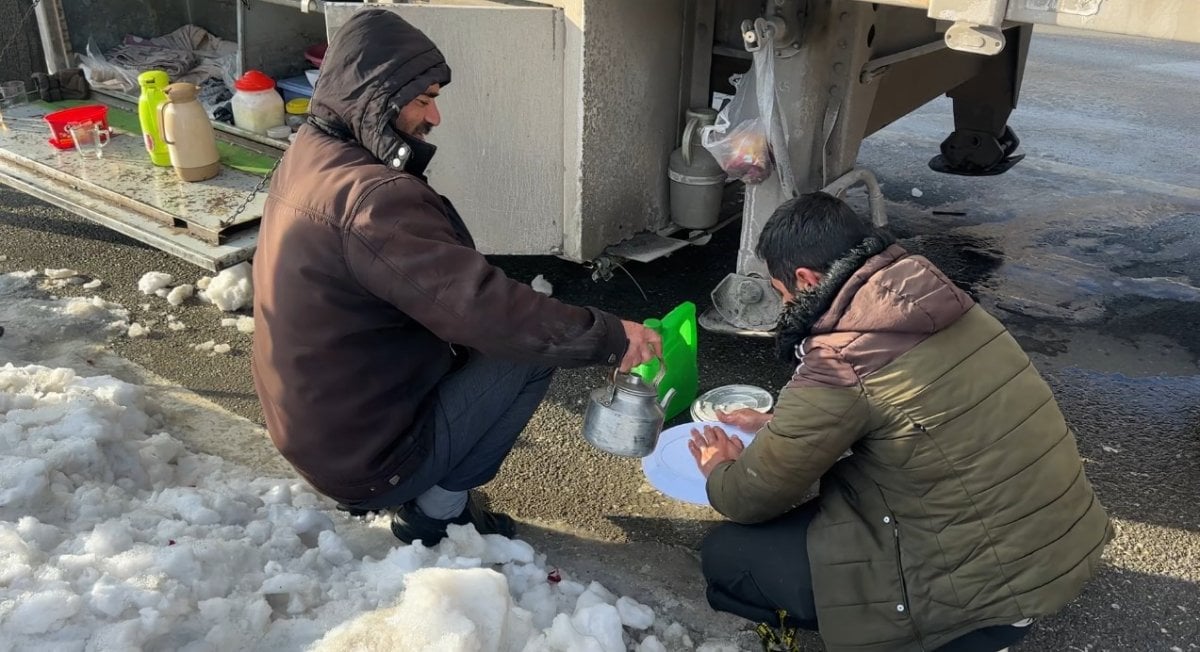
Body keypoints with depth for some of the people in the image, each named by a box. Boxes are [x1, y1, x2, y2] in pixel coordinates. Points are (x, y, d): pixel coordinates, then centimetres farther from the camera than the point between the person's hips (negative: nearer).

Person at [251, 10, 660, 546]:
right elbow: (482, 308, -34)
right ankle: (436, 508, 3)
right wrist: (608, 336, -25)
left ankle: (418, 491, 16)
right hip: (366, 456, -9)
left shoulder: (307, 158, 2)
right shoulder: (371, 199, -29)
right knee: (533, 349, -7)